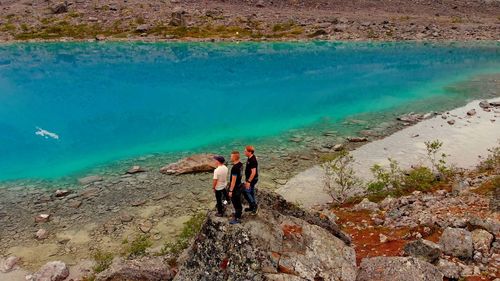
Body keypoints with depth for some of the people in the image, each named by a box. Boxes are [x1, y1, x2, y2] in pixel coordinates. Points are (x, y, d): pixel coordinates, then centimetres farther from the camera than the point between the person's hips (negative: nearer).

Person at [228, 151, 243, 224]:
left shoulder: (235, 168, -30)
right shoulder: (240, 164, -1)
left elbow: (233, 180, -26)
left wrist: (230, 191, -19)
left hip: (235, 188, -9)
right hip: (239, 186, 9)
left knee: (236, 203, 5)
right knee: (238, 202, 24)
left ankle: (237, 219, 17)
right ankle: (239, 213, 40)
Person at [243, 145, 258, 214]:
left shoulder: (253, 160, -26)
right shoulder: (250, 158, 5)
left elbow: (253, 172, -28)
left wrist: (248, 181, -26)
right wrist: (248, 180, 21)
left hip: (252, 179, -10)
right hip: (250, 178, 10)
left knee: (245, 191, -4)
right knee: (251, 192, 17)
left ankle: (253, 205, 8)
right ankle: (252, 207, 29)